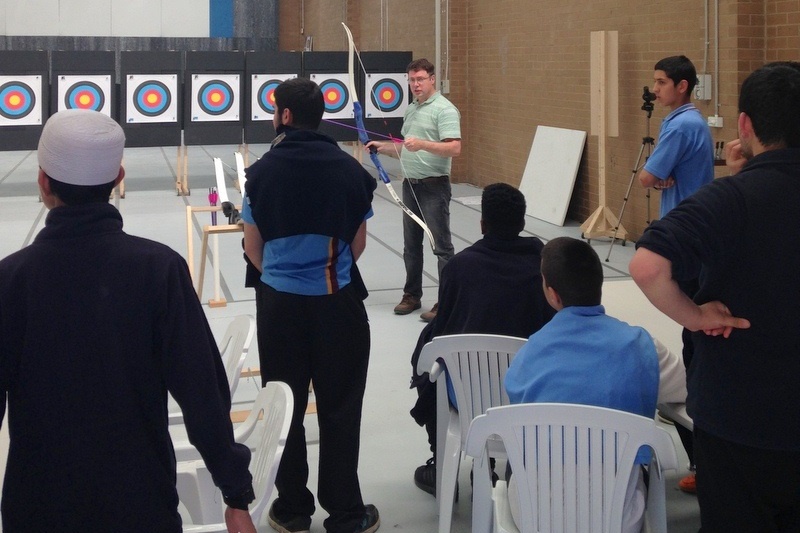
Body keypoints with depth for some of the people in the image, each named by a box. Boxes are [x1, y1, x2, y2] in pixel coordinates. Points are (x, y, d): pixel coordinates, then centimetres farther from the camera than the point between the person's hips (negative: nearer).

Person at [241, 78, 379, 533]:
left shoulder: (263, 171, -6)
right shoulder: (350, 170, -4)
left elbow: (253, 248, 2)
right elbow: (358, 244, 4)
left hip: (279, 302, 0)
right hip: (337, 301, 0)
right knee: (340, 409, 8)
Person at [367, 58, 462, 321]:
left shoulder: (444, 109, -11)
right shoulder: (411, 109, 16)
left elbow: (454, 148, -21)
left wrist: (422, 144, -31)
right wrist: (383, 147, 11)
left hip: (434, 186, -8)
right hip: (411, 184, 8)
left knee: (442, 245, -4)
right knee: (411, 244, 14)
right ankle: (412, 295, 23)